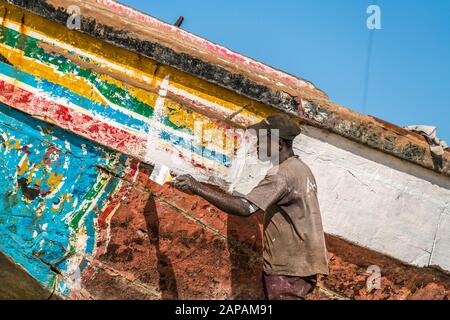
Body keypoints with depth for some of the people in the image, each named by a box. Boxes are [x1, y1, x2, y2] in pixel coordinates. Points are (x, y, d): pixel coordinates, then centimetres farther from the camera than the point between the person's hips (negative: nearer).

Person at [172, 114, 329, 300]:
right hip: (302, 264, 10)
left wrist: (198, 188, -27)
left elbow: (244, 208, -29)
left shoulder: (282, 174, -18)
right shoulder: (301, 168, 13)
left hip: (288, 270, -10)